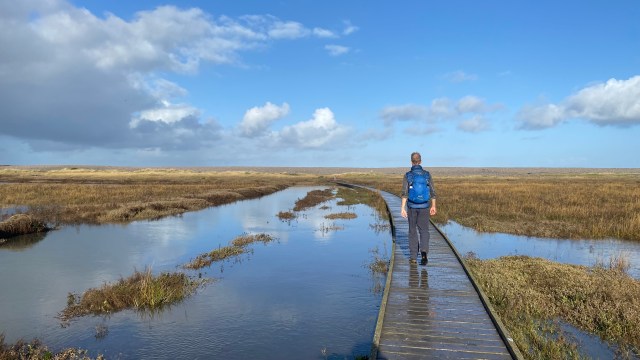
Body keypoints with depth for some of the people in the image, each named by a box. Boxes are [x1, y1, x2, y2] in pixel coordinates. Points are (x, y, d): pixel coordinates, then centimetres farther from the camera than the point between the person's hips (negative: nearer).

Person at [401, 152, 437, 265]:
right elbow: (432, 192, 2)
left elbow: (405, 193, -16)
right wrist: (433, 206, 13)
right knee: (424, 231, 8)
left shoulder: (407, 175, -7)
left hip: (412, 207, -1)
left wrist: (402, 208, -17)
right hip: (424, 207, 1)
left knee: (413, 231, 12)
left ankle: (413, 257, 15)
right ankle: (424, 253, -15)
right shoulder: (427, 174, -1)